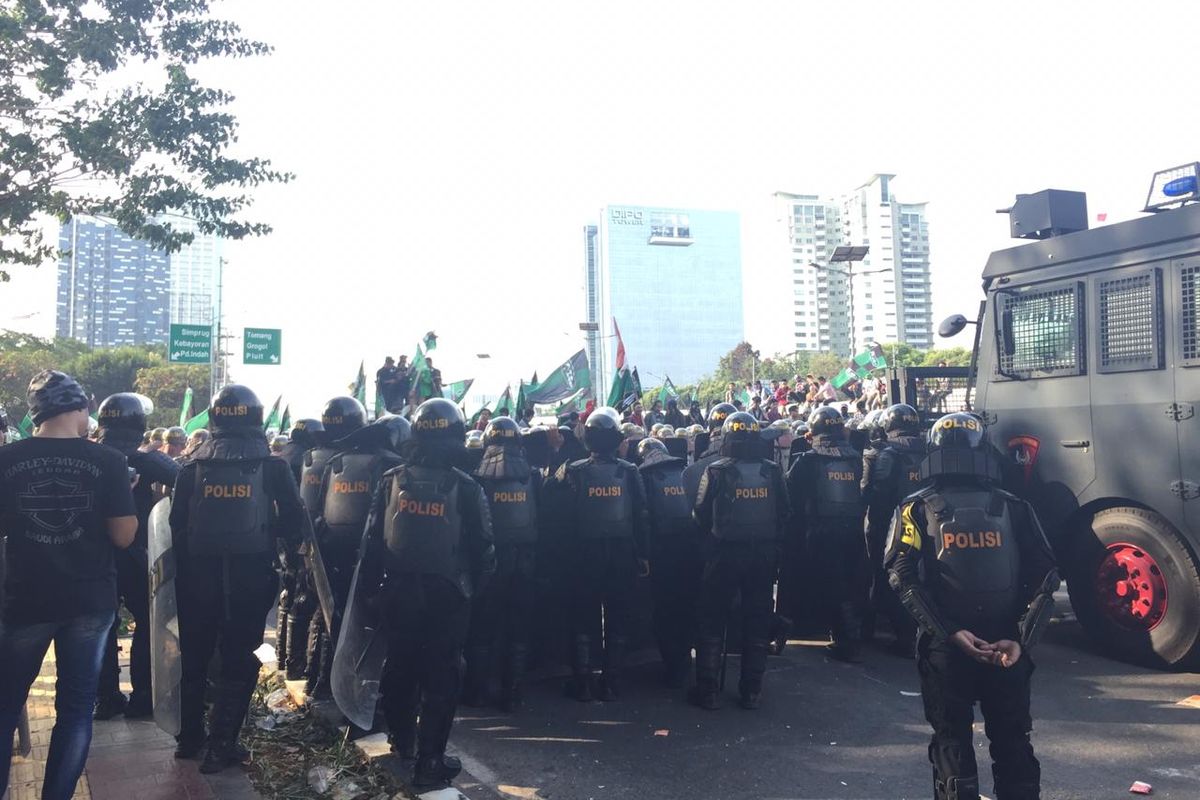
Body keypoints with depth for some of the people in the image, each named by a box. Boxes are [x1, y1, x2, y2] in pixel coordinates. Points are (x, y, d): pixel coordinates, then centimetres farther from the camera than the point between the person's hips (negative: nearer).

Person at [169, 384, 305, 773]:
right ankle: (221, 746, 7)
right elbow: (292, 520, -8)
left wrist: (185, 568, 12)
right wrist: (290, 553, 10)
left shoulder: (192, 466, 1)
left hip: (198, 574, 3)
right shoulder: (272, 466, -5)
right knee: (238, 659, 6)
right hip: (251, 575, -3)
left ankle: (189, 737, 31)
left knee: (194, 655, 18)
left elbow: (177, 523, 3)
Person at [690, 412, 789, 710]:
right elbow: (784, 512, 3)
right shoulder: (772, 471, -2)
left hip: (725, 552, -3)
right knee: (757, 621, 12)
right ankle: (751, 691, 18)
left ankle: (708, 690, 10)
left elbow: (701, 514, -6)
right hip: (764, 553, 3)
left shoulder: (716, 471, -11)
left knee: (713, 621, 7)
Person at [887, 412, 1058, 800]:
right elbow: (1045, 577, -5)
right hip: (1007, 649, 2)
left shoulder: (917, 509, -1)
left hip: (944, 649, -1)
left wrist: (950, 633, -15)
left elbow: (903, 577, -13)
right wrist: (1020, 638, -9)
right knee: (1012, 743, 17)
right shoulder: (1014, 507, 3)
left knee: (952, 744, 11)